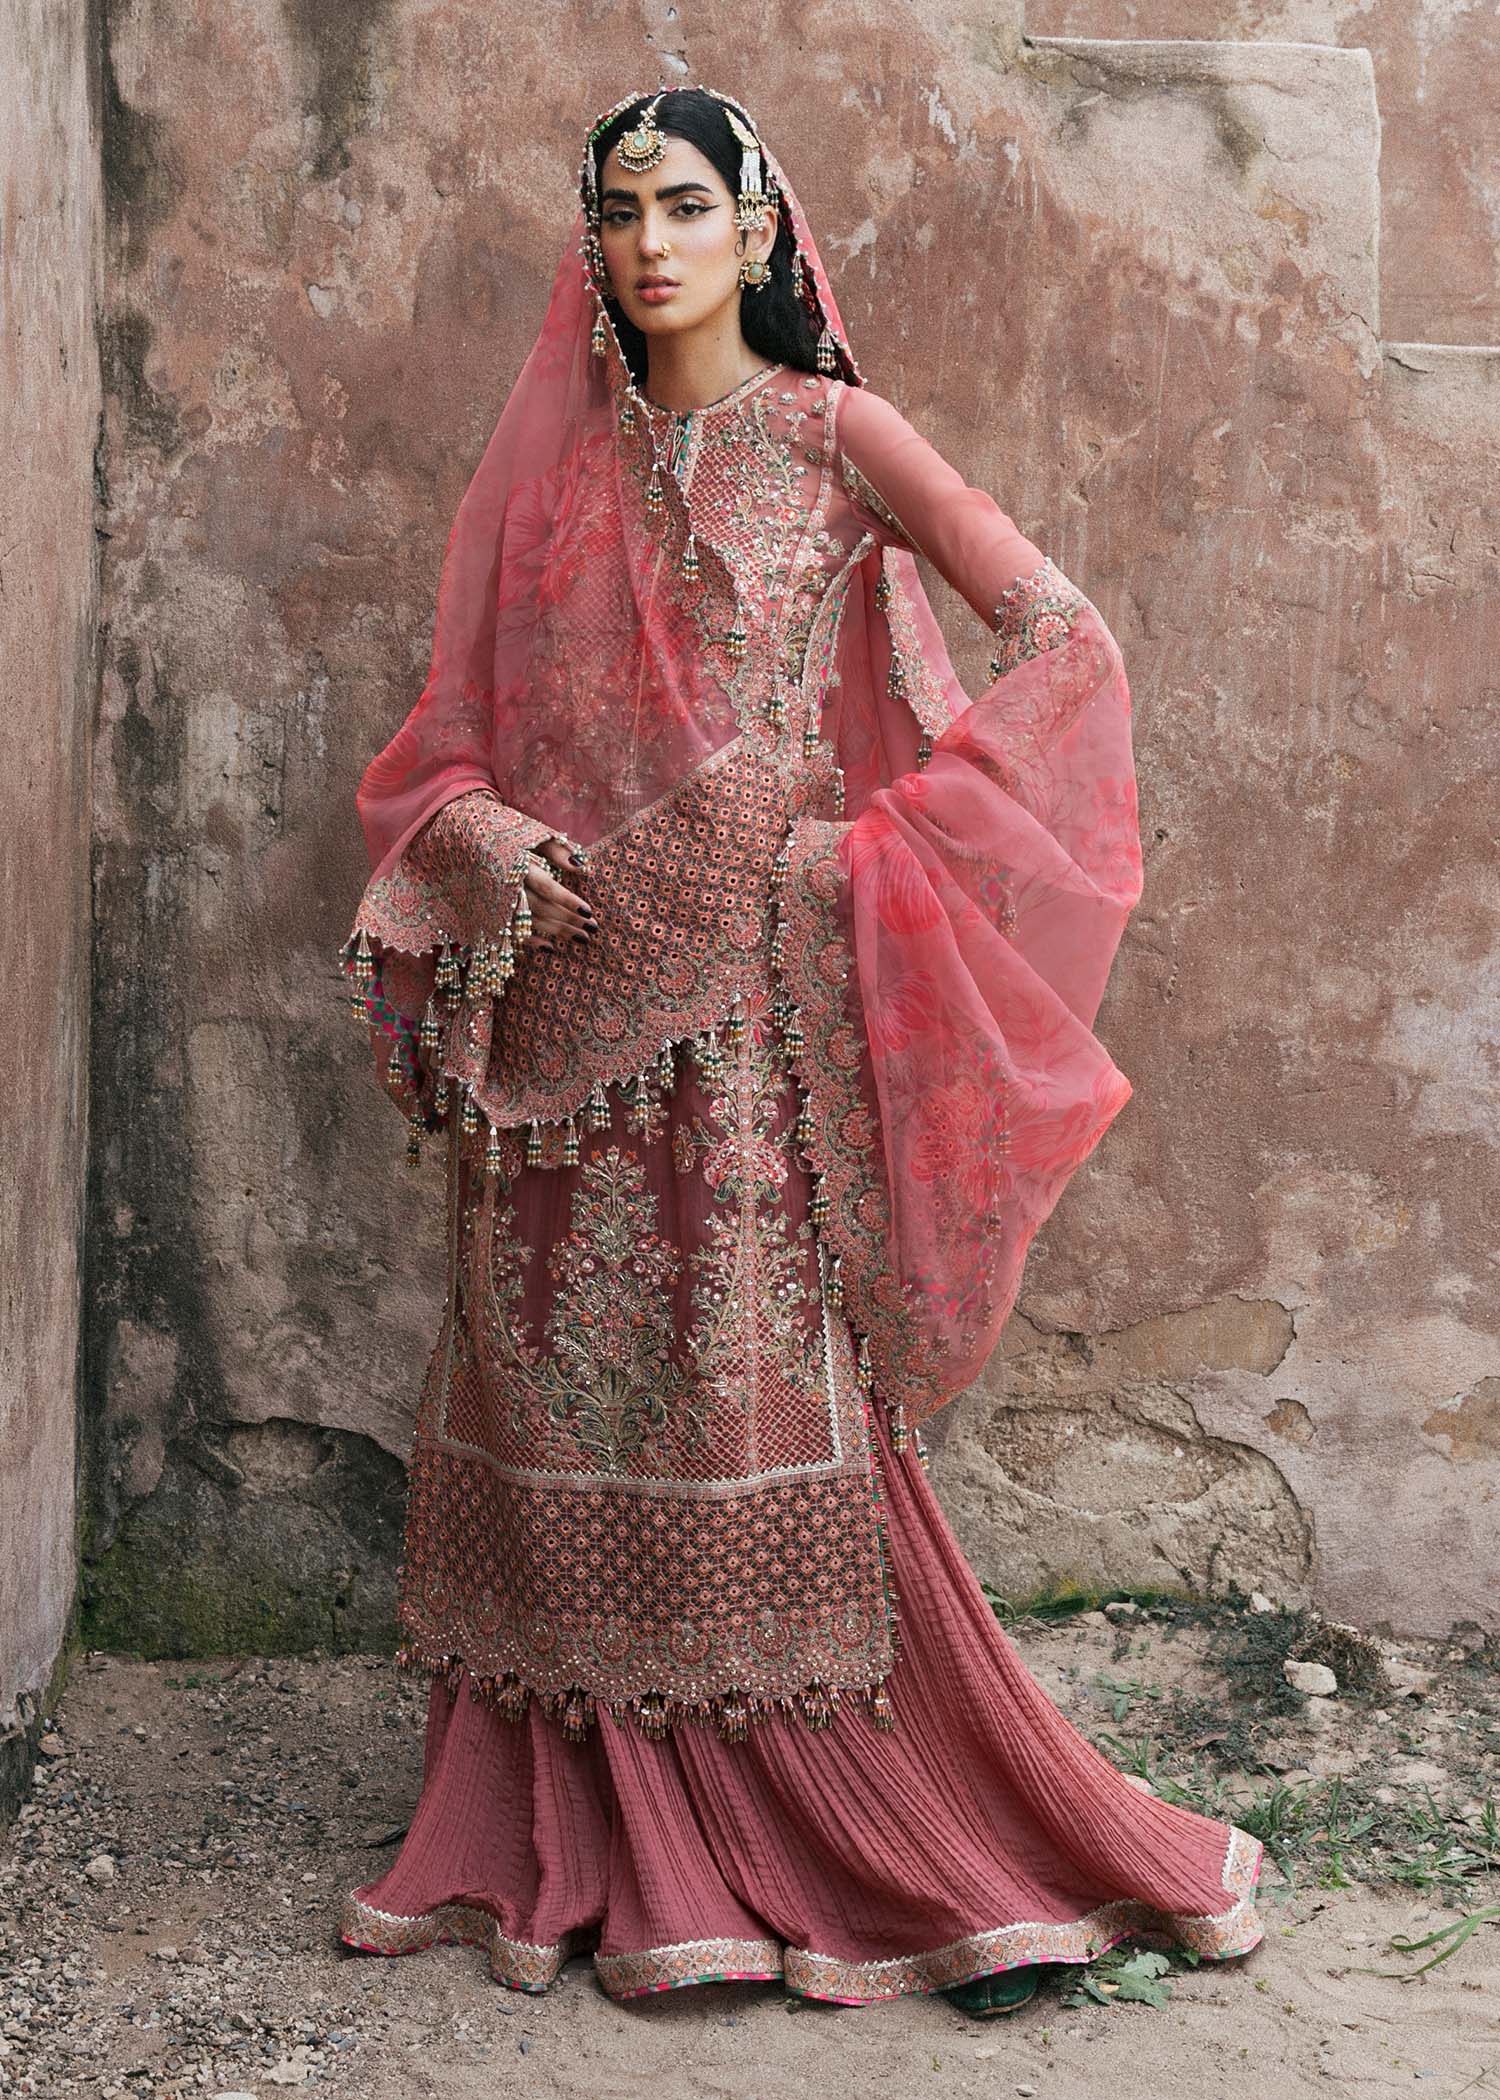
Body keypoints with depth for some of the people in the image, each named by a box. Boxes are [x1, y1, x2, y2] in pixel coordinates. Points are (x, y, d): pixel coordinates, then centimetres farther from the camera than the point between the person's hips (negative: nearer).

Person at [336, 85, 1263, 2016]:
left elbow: (1060, 635, -2)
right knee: (567, 1378, 4)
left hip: (749, 983, -3)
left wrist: (880, 845, -8)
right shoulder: (551, 459, 14)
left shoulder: (829, 433, 3)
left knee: (759, 1384, -4)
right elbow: (460, 720, 16)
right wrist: (472, 827, -6)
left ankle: (876, 1843, 11)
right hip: (563, 976, 4)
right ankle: (585, 1841, 17)